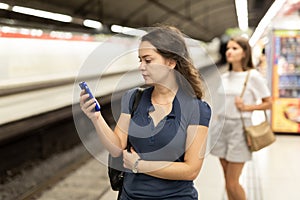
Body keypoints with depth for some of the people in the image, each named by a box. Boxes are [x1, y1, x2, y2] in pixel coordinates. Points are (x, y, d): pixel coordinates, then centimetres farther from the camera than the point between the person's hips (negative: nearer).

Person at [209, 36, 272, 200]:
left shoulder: (253, 76, -6)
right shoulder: (224, 77, 10)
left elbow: (268, 103, -2)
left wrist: (247, 107, -14)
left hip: (240, 127, -5)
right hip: (221, 126, 5)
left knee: (232, 184, -5)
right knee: (227, 181, 11)